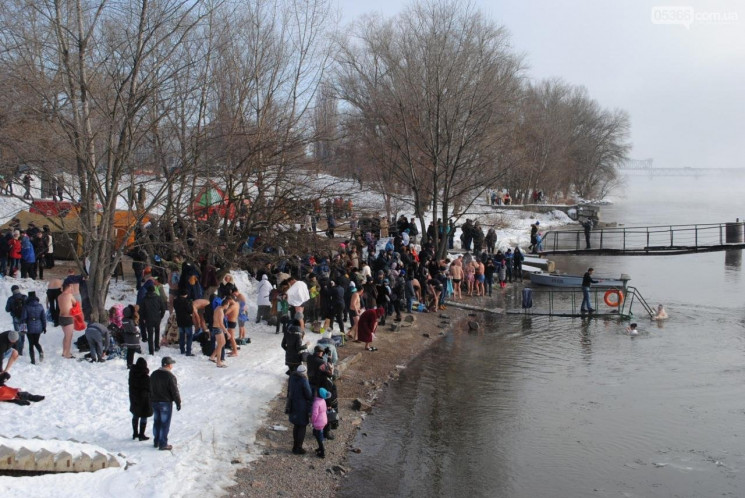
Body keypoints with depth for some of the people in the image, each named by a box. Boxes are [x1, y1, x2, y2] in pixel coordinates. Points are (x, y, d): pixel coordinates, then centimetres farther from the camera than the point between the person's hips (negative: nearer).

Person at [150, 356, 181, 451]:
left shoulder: (154, 374, 8)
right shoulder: (170, 376, -17)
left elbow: (150, 389, 16)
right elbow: (174, 391, -15)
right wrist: (178, 402, -6)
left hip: (154, 402, 7)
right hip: (165, 403, -7)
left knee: (156, 422, 17)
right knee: (165, 423, 0)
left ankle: (156, 442, 25)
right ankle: (163, 444, 2)